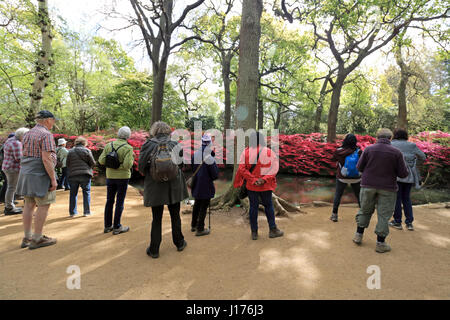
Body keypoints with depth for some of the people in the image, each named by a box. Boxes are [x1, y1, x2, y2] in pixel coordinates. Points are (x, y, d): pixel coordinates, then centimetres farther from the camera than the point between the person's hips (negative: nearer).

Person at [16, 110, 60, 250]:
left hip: (26, 173, 9)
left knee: (29, 204, 12)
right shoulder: (46, 135, -14)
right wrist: (53, 179, -17)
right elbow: (46, 159, -20)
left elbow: (25, 156, 18)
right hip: (40, 175, -9)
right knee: (44, 205, -1)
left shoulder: (27, 134, 15)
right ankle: (37, 239, 4)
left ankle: (27, 238, 19)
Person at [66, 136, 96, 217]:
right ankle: (86, 211, 7)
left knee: (73, 193, 12)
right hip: (85, 174, -2)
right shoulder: (87, 151, -2)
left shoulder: (70, 152, 6)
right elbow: (93, 163, -4)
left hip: (73, 175, 3)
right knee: (86, 193, 6)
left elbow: (67, 164, 6)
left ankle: (72, 212, 17)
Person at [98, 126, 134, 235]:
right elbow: (127, 165, -21)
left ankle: (107, 226, 24)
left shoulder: (108, 146, 1)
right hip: (122, 177, -4)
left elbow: (101, 161, -2)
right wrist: (132, 158, -3)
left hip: (110, 176, 5)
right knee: (120, 202, 4)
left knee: (109, 201, 15)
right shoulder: (128, 148, -13)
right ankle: (117, 227, 11)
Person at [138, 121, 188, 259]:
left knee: (156, 219, 12)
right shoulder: (174, 144, -4)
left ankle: (154, 250, 20)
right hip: (173, 186, 1)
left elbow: (141, 166, -7)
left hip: (155, 187, -1)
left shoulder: (148, 145, -7)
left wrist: (147, 175, 12)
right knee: (175, 216, 18)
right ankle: (179, 243, 33)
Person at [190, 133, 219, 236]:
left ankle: (193, 225, 36)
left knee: (197, 205, 22)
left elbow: (191, 169, 9)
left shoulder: (195, 155, -3)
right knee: (203, 207, 5)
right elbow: (215, 175, -14)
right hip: (206, 187, -6)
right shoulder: (210, 158, -21)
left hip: (196, 186, 7)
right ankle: (200, 229, 14)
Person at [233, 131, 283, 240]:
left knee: (253, 207, 9)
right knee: (268, 206, 14)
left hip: (251, 186, 1)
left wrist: (253, 180, -11)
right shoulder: (269, 152, -7)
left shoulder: (246, 152, -5)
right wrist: (264, 179, -14)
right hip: (266, 185, -1)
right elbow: (274, 168, -11)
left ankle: (254, 232, 16)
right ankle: (273, 230, 21)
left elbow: (242, 169, -10)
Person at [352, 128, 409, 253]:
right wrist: (392, 170, 14)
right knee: (383, 215, 8)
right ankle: (380, 243, 14)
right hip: (387, 189, -1)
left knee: (365, 210, 18)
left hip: (368, 186, 1)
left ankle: (358, 235, 23)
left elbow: (359, 167, -2)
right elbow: (403, 174, -6)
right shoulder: (396, 152, -7)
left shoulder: (368, 149, -6)